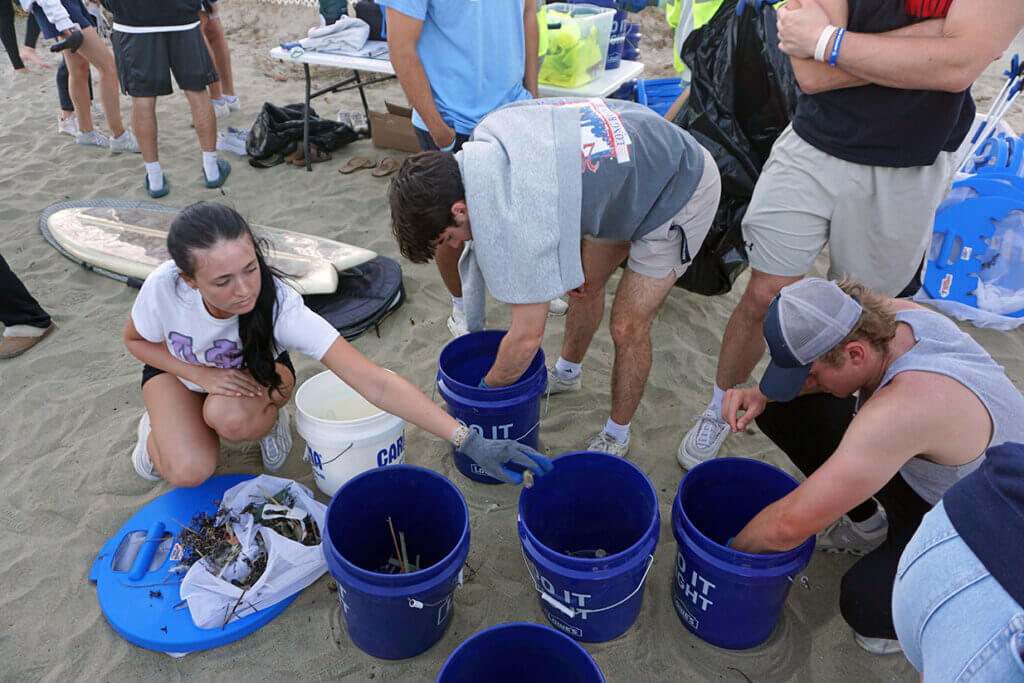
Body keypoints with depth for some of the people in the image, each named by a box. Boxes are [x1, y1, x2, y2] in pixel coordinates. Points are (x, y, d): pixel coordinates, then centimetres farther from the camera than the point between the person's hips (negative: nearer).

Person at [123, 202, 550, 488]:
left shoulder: (280, 306, -40)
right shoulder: (163, 288, -35)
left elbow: (377, 384, -46)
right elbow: (135, 340, -8)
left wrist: (468, 441, -52)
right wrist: (201, 374, -26)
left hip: (257, 368, -1)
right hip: (177, 368, 1)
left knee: (233, 417, -36)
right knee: (189, 470, -22)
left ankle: (268, 416, 2)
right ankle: (161, 427, 13)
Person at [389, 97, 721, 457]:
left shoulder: (518, 212, -37)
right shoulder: (486, 134, -12)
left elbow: (527, 337, -29)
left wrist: (489, 385, -11)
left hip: (681, 191, -9)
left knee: (628, 327, -6)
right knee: (586, 283, 20)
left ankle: (616, 435, 19)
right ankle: (567, 373, 45)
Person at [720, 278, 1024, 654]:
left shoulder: (903, 407, -43)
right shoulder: (884, 314, -20)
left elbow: (790, 525, -37)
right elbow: (821, 370, 5)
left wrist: (730, 550, -17)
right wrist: (760, 394, -16)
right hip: (916, 466, 8)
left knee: (865, 604, -34)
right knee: (781, 409, -6)